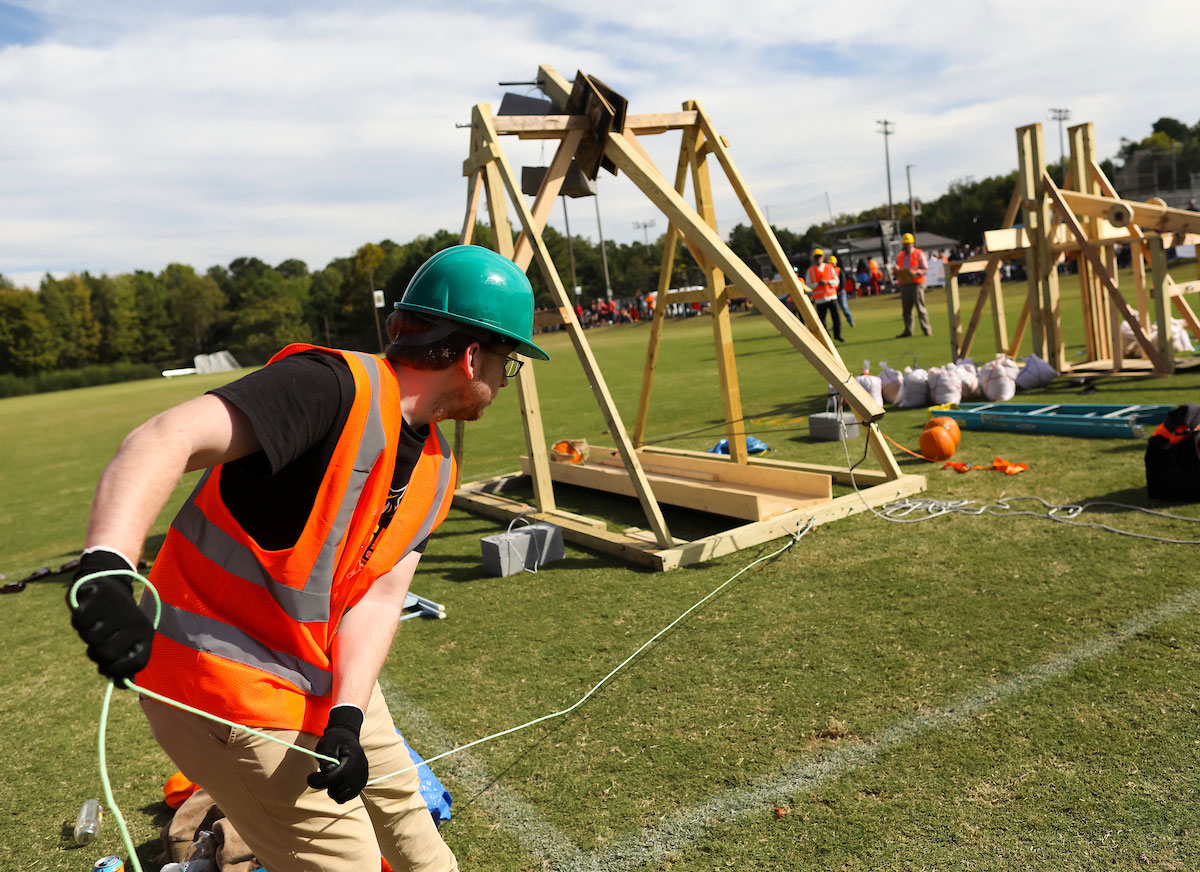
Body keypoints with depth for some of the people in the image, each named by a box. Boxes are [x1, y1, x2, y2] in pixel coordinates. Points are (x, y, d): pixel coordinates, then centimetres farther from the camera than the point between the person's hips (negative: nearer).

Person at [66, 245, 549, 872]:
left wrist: (347, 717, -18)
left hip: (319, 670, 9)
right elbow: (165, 441, -35)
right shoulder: (336, 386, -26)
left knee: (394, 797, 26)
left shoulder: (436, 469, 1)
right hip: (223, 683, -9)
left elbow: (379, 592, -5)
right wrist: (105, 572, -50)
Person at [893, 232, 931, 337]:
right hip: (904, 285, 5)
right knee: (906, 309, 3)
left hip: (916, 284, -5)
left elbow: (925, 269, -2)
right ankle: (908, 330, 8)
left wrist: (915, 273, -20)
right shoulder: (899, 256, 18)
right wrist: (895, 272, -5)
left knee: (920, 307, -6)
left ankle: (926, 329, -2)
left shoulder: (919, 254, 3)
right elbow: (896, 271, 20)